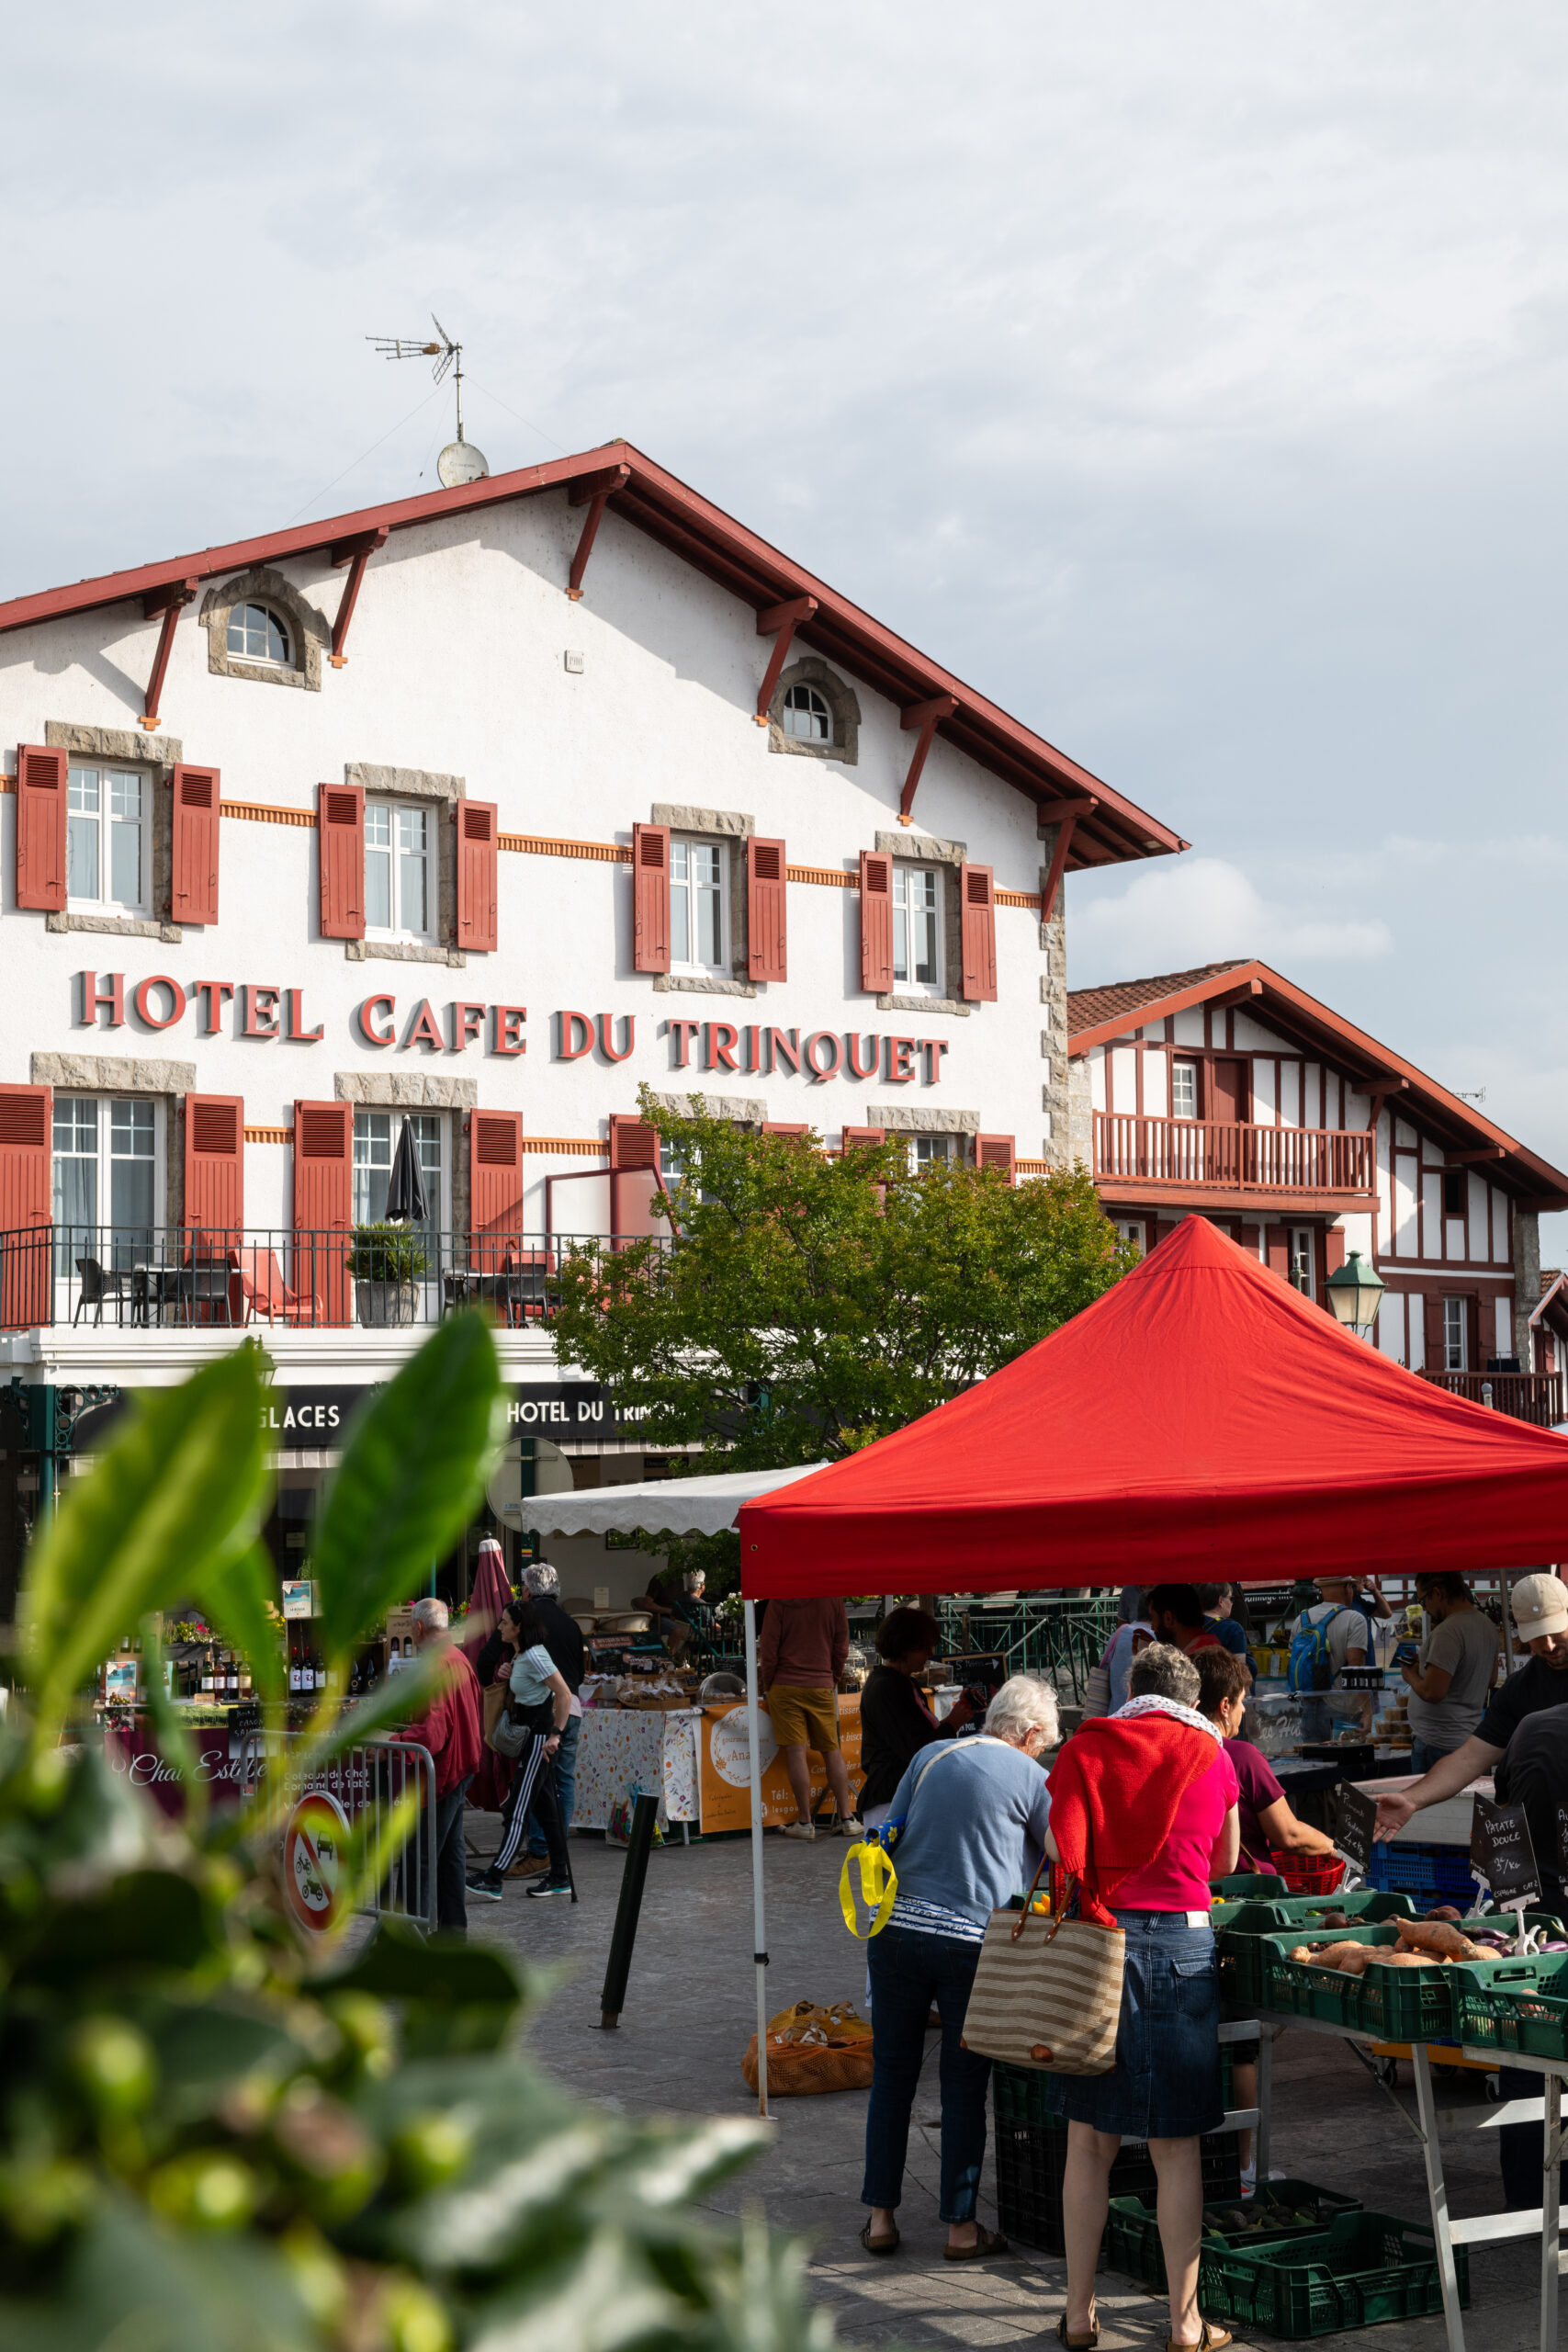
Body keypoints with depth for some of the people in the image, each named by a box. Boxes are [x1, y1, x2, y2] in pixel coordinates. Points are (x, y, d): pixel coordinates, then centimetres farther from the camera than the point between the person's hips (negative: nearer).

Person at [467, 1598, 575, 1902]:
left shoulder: (534, 1656, -19)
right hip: (529, 1736, 10)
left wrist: (555, 1734, -23)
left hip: (538, 1737, -10)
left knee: (517, 1810, -10)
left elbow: (564, 1695, -23)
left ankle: (494, 1880, -11)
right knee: (547, 1807, 12)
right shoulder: (521, 1655, 12)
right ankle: (560, 1877, 17)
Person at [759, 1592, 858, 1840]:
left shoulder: (780, 1601, -6)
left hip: (786, 1685, -3)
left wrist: (766, 1686, 7)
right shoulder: (834, 1601, 2)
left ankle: (805, 1821, -1)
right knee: (832, 1751, 10)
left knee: (796, 1752, -2)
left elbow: (769, 1650, -5)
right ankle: (847, 1817, 9)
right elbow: (841, 1649, 8)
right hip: (822, 1686, 3)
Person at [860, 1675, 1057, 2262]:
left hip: (896, 1927, 3)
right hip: (972, 1941, -3)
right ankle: (961, 2225, 13)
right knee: (965, 2083, 8)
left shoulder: (930, 1757, 10)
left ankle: (881, 2215, 15)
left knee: (892, 2074, 13)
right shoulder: (1029, 1776, 1)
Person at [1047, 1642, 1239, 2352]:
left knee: (1089, 2141, 10)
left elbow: (1062, 1853, -5)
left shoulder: (1085, 1749, 4)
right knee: (1176, 2148, 7)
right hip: (1179, 1944, -1)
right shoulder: (1212, 1757, 5)